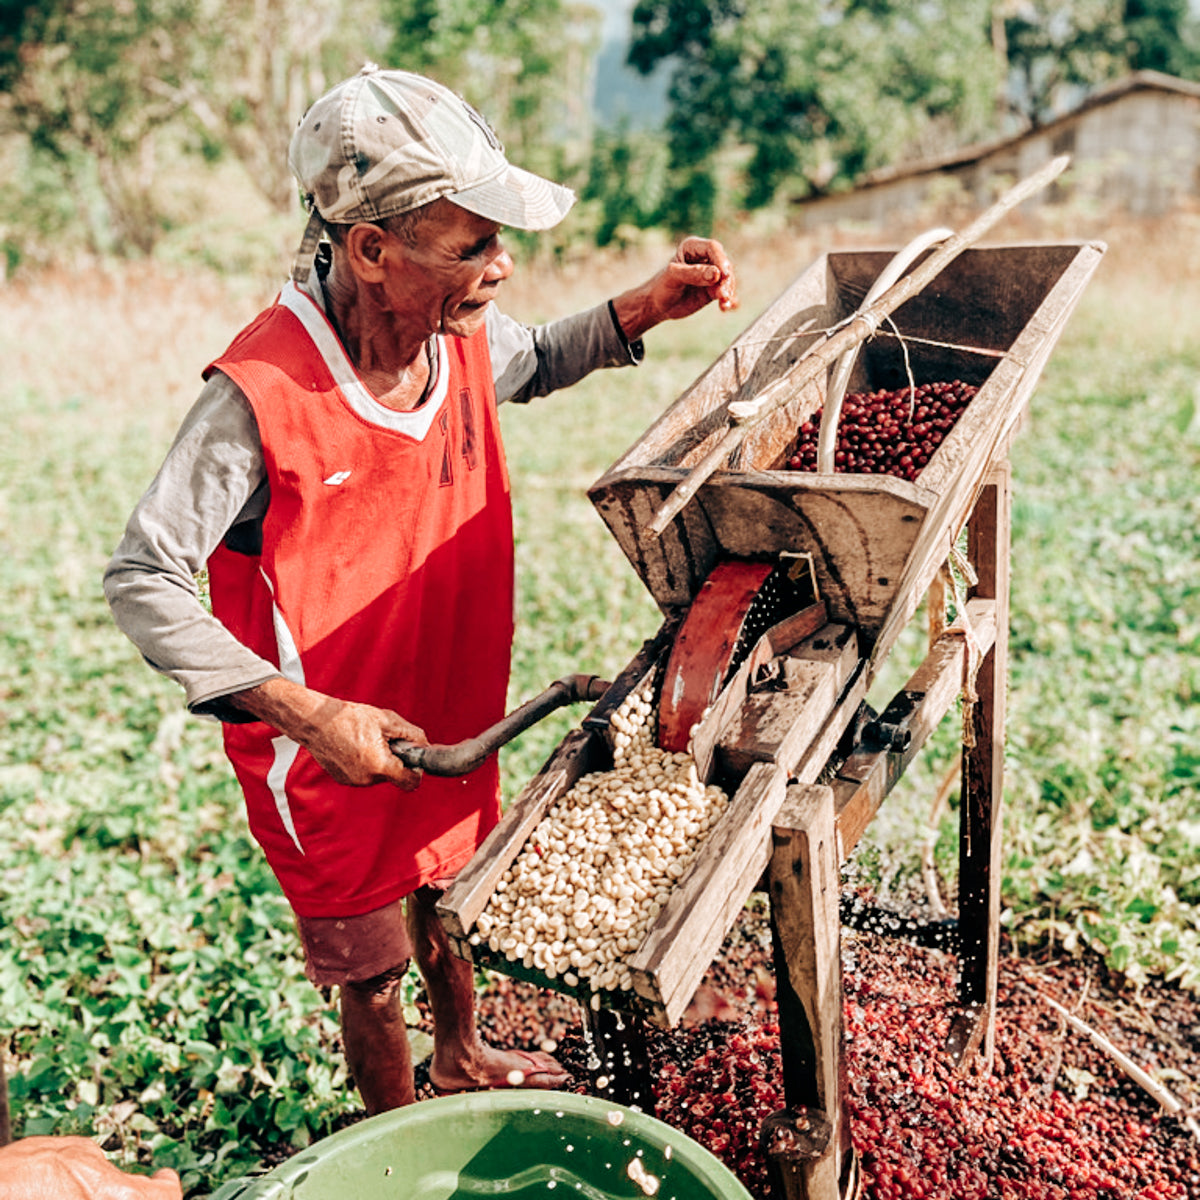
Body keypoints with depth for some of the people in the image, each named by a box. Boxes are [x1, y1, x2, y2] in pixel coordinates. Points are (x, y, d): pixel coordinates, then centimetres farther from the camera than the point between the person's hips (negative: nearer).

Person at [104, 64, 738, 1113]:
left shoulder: (458, 335, -12)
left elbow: (532, 365, 12)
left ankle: (464, 1057, 60)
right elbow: (142, 581, -26)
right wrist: (309, 713, -32)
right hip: (332, 748, -6)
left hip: (453, 708, 7)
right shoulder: (261, 395, -32)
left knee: (451, 895, 30)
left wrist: (645, 309, -6)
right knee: (372, 965, 16)